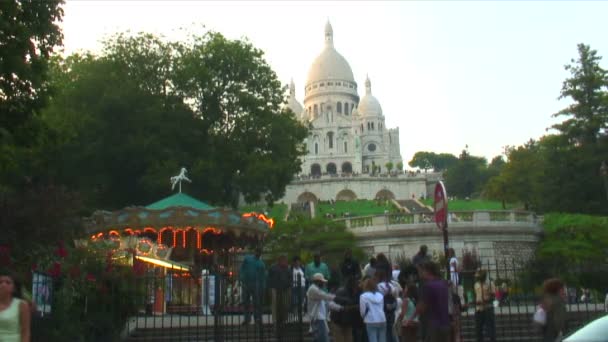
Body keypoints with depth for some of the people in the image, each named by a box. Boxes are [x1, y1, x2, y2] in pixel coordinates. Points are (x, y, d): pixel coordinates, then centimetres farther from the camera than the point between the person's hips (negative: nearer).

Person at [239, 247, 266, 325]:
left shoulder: (261, 264, 10)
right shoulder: (247, 258, 10)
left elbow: (263, 277, 9)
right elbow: (242, 268, 7)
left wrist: (263, 287, 1)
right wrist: (241, 278, -6)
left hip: (256, 284, -1)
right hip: (246, 283, 1)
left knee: (257, 302, -6)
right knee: (246, 302, 6)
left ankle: (257, 318, -1)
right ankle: (247, 318, 16)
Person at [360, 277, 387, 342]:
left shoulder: (364, 296, -2)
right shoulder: (380, 295, 15)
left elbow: (362, 310, -1)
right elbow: (383, 308, 14)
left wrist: (364, 317, 17)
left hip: (371, 321, -5)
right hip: (382, 320, 5)